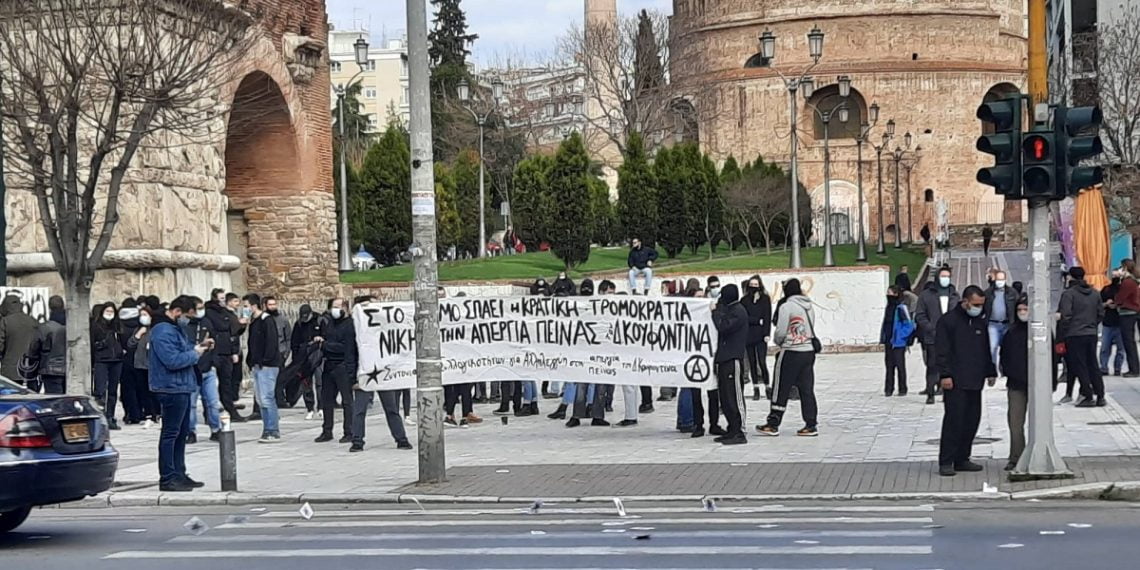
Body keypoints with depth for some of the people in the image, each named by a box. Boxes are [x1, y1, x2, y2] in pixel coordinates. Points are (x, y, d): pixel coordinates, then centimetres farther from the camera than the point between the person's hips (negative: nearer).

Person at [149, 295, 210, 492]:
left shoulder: (173, 328, 16)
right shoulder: (163, 331, -18)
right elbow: (172, 360, -26)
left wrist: (197, 347, 8)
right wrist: (195, 354, -14)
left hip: (181, 387, 11)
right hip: (172, 388, -11)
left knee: (182, 432, 16)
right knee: (170, 433, -7)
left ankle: (179, 474, 23)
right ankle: (167, 478, -5)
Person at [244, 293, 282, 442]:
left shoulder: (267, 321, -10)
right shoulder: (253, 322, 18)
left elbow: (271, 343, -17)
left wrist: (264, 361, -19)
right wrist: (251, 361, 12)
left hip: (267, 365, -10)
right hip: (257, 366, 10)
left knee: (267, 398, -11)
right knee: (260, 399, 9)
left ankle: (273, 432, -8)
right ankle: (268, 431, 13)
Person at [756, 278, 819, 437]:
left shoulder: (787, 307, -12)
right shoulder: (809, 307, 9)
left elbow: (780, 332, -13)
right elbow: (811, 329, 12)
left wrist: (778, 341, 10)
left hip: (791, 352, -6)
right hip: (809, 351, 6)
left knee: (781, 389, 2)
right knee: (806, 389, 9)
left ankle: (773, 424, 6)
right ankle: (811, 425, 9)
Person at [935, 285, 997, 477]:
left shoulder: (981, 322, 14)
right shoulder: (948, 320, -6)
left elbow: (986, 349, 23)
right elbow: (942, 351, -9)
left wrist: (990, 372, 18)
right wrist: (945, 374, -16)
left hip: (975, 382, 7)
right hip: (955, 382, -7)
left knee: (972, 420, 7)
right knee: (954, 420, -9)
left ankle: (962, 459, 15)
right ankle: (946, 462, -6)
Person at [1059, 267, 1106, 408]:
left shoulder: (1068, 294, -10)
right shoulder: (1094, 293, 10)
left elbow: (1066, 316, -15)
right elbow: (1101, 313, 12)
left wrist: (1062, 334, -7)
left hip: (1074, 335, -6)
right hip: (1091, 334, 6)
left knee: (1080, 366, -1)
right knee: (1093, 365, 12)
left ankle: (1088, 397, -3)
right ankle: (1100, 395, 11)